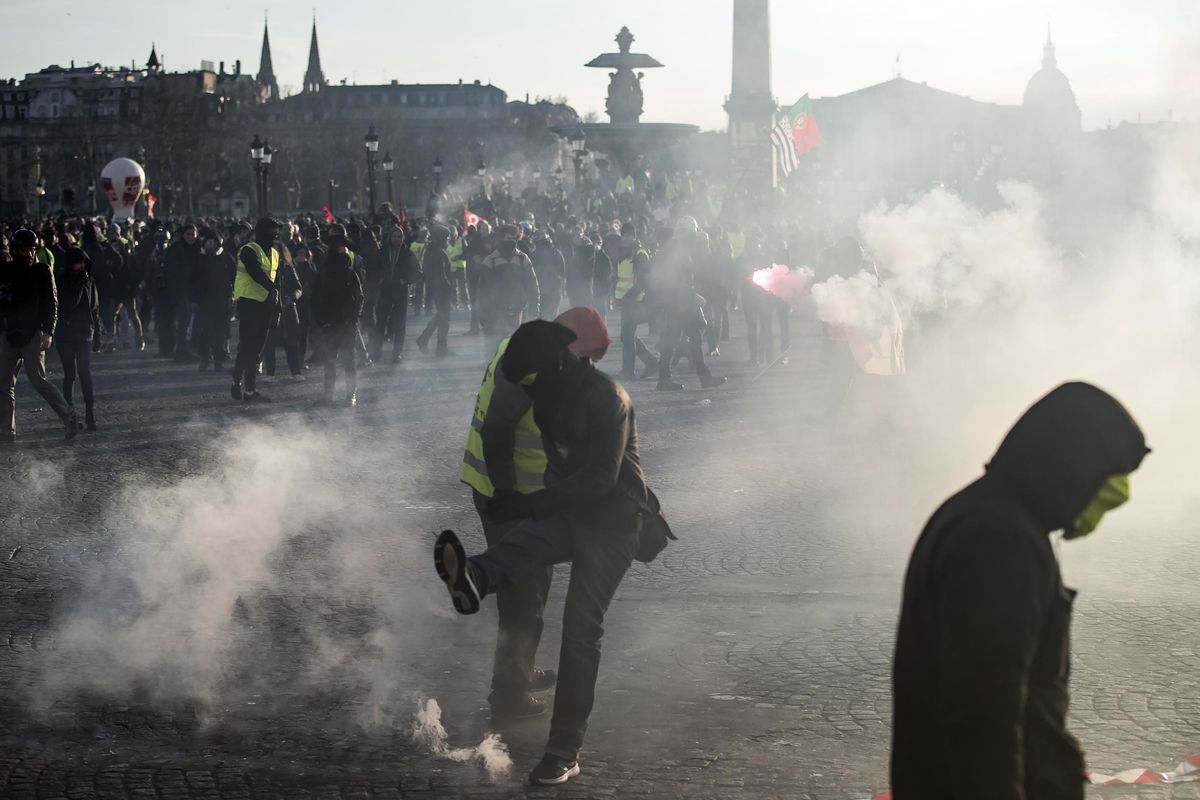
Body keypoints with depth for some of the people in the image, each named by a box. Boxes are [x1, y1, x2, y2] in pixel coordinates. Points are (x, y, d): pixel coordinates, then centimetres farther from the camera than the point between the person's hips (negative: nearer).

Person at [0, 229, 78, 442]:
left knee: (38, 379, -12)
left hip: (34, 334, -4)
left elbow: (51, 304, -2)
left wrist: (48, 333, -12)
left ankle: (69, 416, 0)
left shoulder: (42, 271, 0)